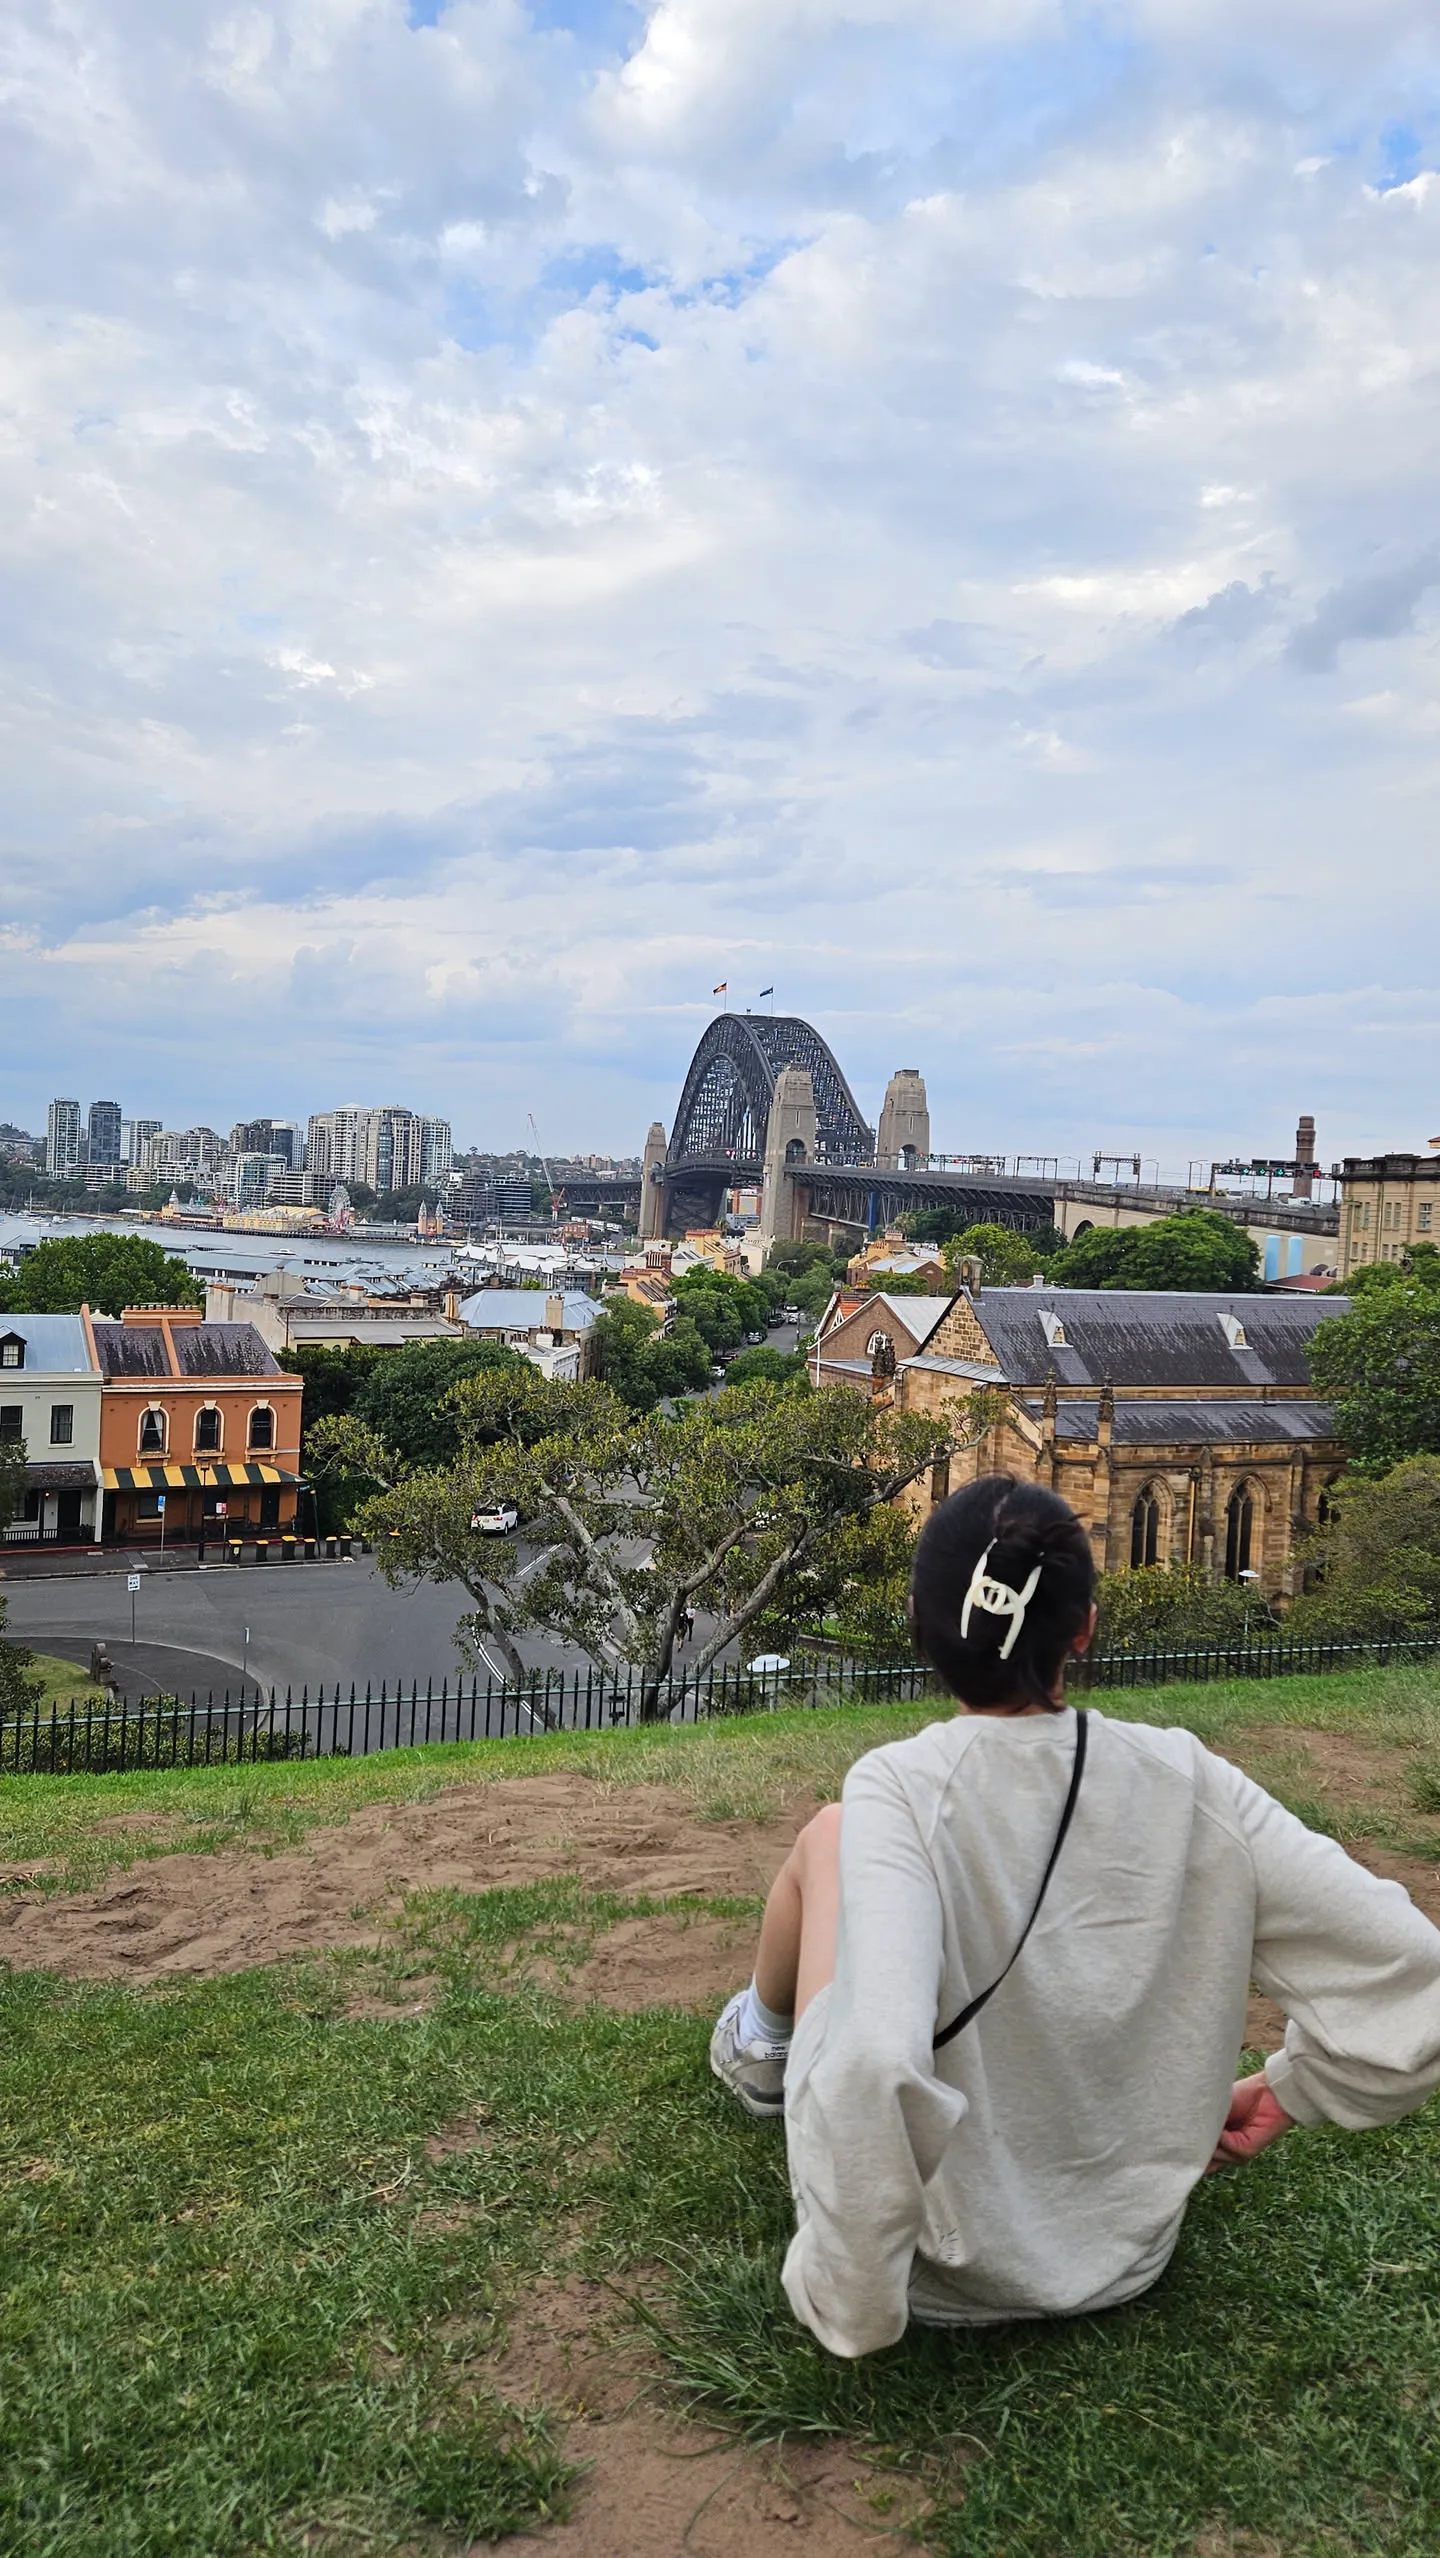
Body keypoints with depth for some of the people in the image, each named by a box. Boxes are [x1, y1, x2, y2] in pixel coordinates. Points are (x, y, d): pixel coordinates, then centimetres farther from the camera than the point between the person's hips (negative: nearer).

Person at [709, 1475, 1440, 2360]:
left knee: (828, 1834, 10)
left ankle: (763, 2042, 38)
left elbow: (878, 2067, -39)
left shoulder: (900, 1788, -26)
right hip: (1129, 2262, 4)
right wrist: (1286, 2093, 3)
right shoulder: (1188, 1781, -15)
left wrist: (846, 2301, -24)